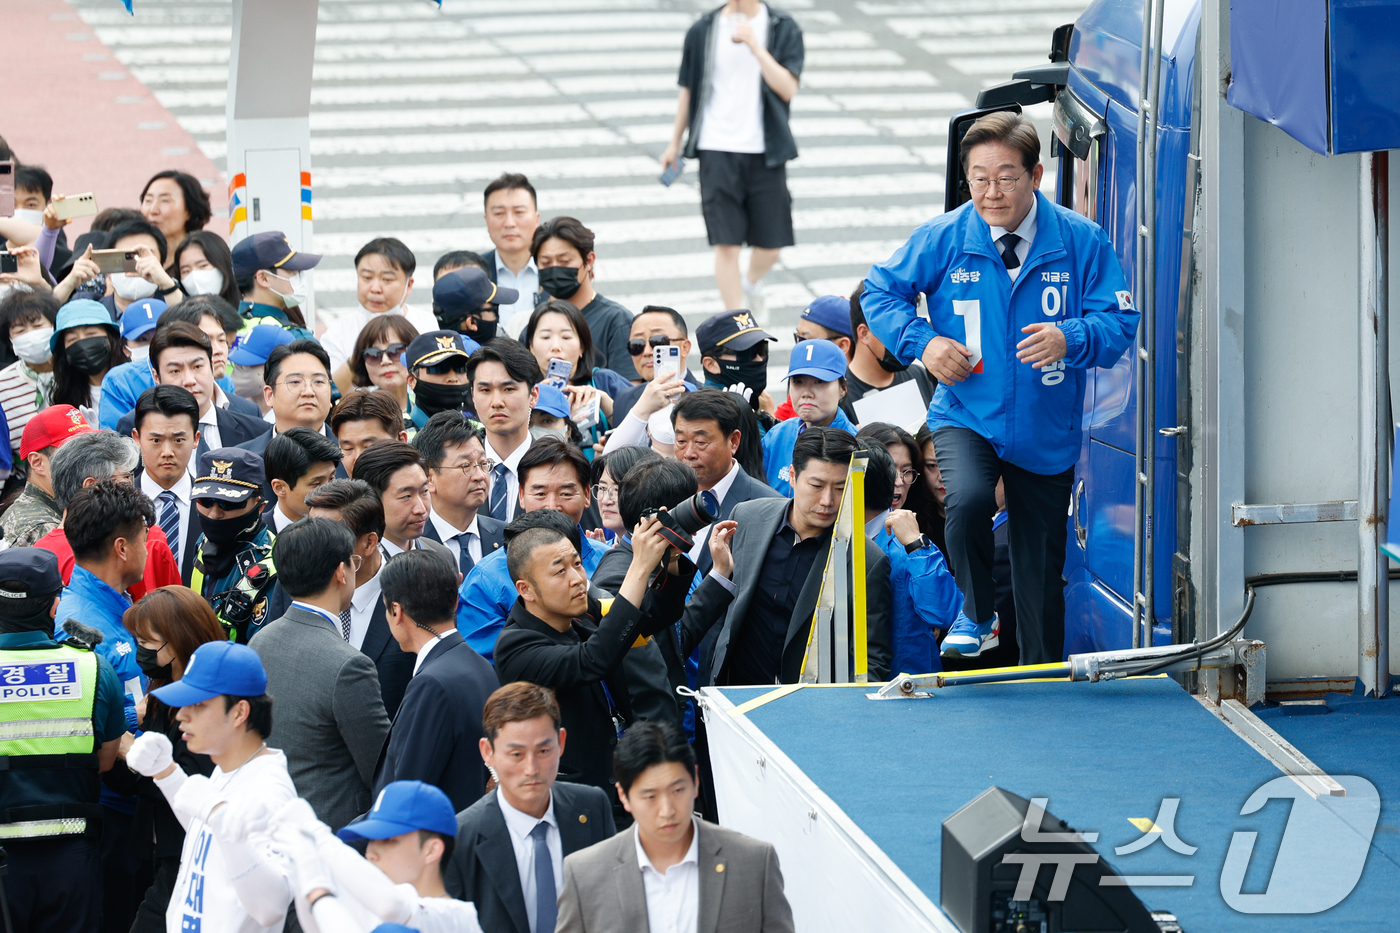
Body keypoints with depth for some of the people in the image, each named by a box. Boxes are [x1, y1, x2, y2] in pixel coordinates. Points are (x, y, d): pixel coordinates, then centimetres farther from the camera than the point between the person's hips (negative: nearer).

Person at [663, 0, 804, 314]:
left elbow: (787, 88, -12)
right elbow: (688, 90, 13)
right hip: (717, 149, 0)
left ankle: (750, 283, 39)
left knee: (770, 246, 6)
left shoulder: (783, 29, 0)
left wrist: (754, 45, -20)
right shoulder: (703, 31, 3)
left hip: (765, 151, 0)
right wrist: (675, 143, 16)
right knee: (726, 244, -8)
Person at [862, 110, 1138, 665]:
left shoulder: (1081, 241, -8)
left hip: (1045, 431, 1)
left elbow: (1119, 322, -7)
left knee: (1041, 569, 9)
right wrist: (922, 343, -11)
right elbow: (880, 290, 5)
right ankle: (977, 617, -5)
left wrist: (1069, 339, -28)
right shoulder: (944, 239, -7)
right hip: (966, 418, -1)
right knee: (967, 500, -32)